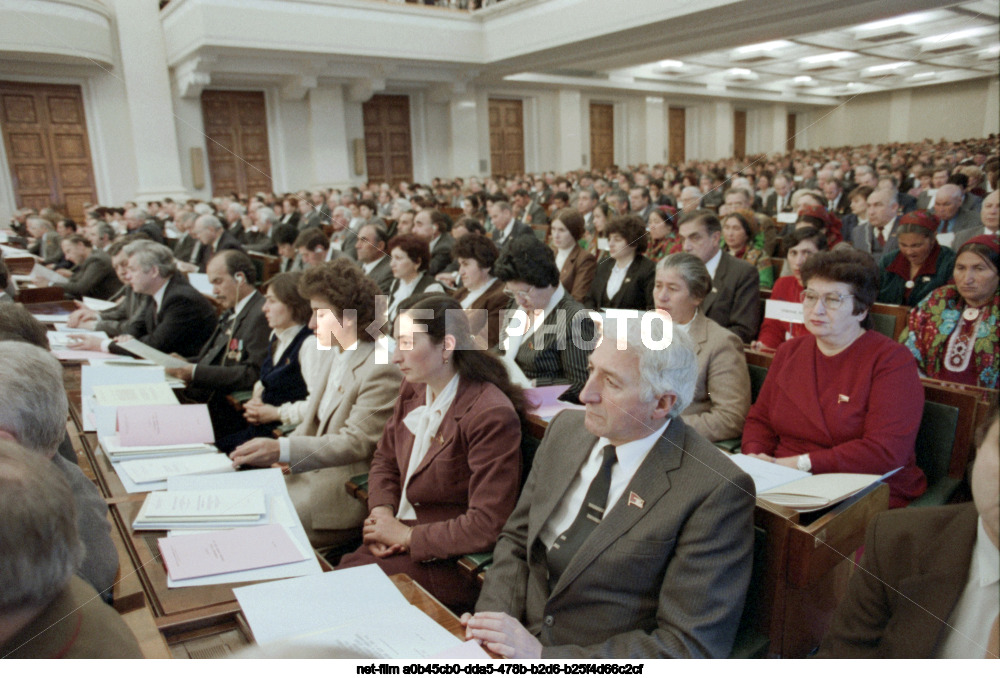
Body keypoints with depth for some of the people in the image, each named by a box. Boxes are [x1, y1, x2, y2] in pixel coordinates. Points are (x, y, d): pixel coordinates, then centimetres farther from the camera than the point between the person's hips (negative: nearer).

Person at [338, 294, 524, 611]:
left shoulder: (492, 416, -21)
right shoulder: (413, 390, 5)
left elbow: (488, 525, -22)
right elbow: (384, 461, 17)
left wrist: (407, 536, -15)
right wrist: (382, 513, -3)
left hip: (447, 561, -7)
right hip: (397, 540, 7)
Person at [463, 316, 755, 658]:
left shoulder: (715, 492, -17)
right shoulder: (566, 427, 1)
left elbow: (691, 647, -17)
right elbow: (516, 540, 8)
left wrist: (543, 655, -19)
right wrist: (494, 618, -10)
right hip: (518, 644, 5)